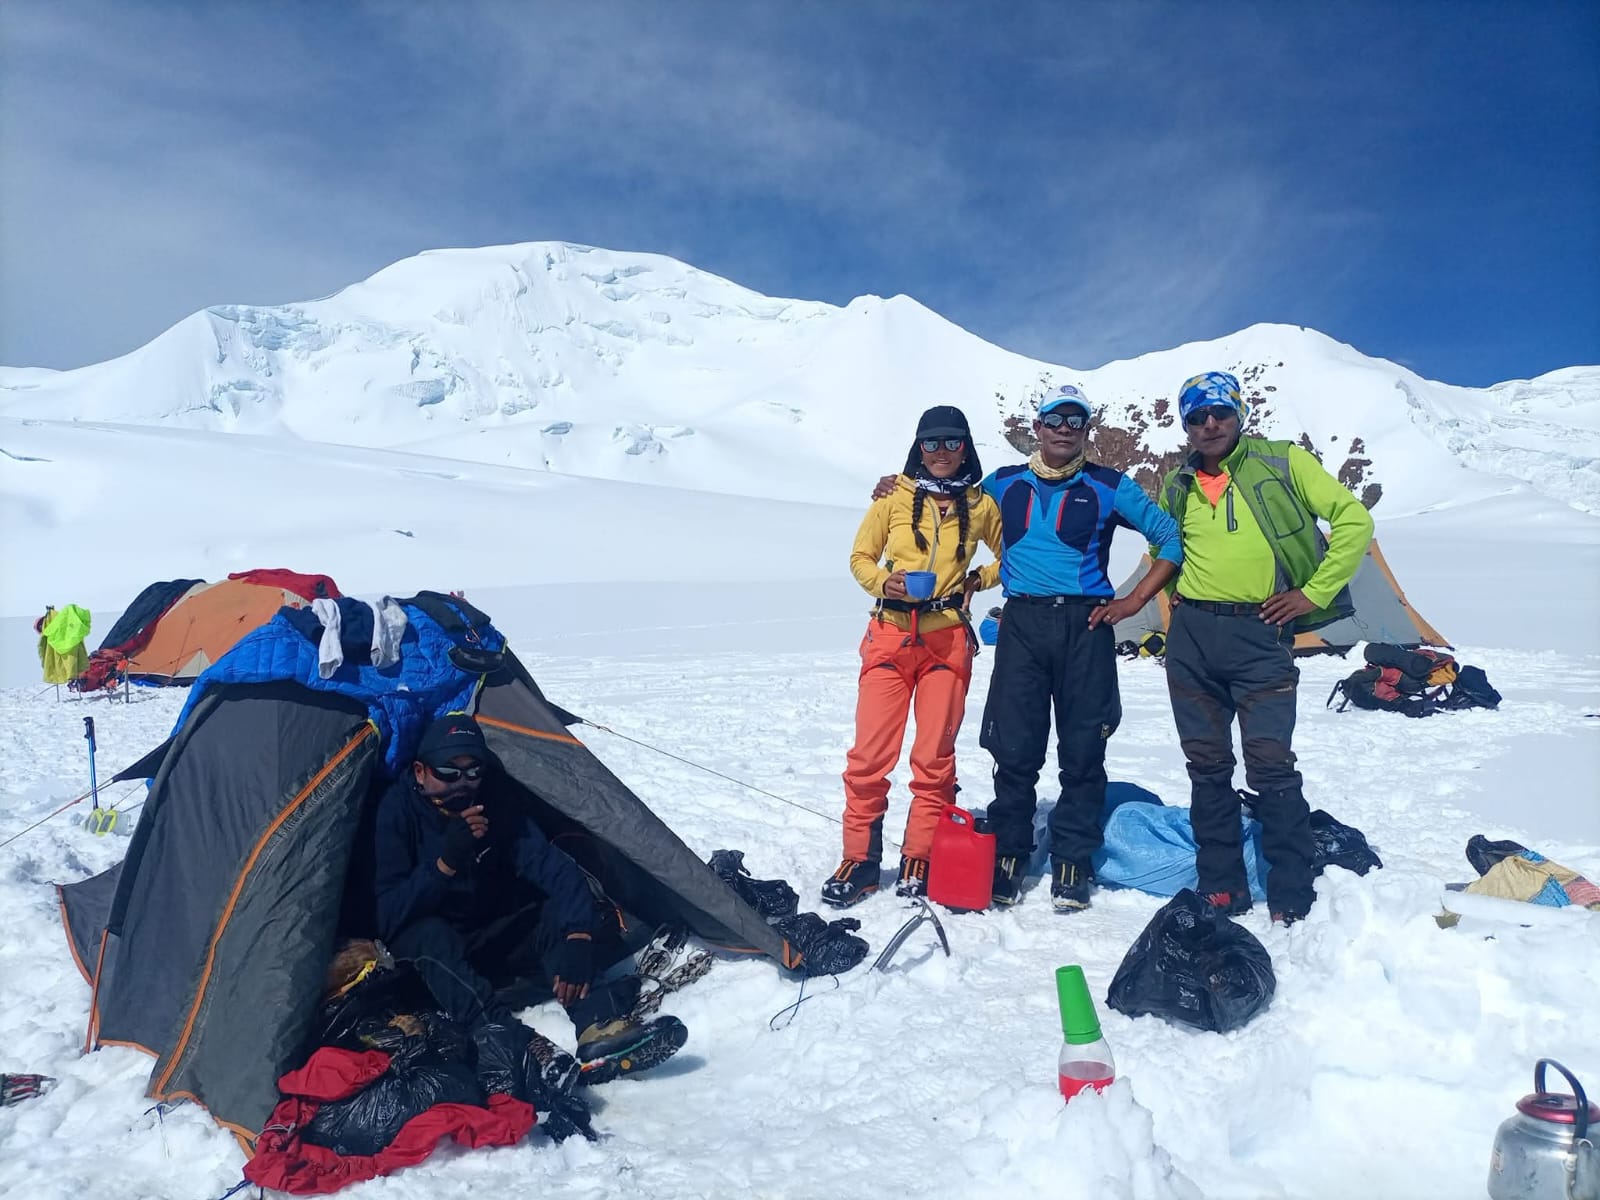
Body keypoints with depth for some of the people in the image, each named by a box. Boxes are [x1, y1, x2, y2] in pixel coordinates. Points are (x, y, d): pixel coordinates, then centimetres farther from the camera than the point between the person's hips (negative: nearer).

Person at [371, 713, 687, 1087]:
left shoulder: (494, 799, -10)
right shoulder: (398, 809, -17)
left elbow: (552, 867, -20)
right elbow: (389, 915, -24)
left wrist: (578, 937, -36)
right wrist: (447, 860, -38)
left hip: (499, 941, 3)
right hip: (436, 958, -3)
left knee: (561, 912, -22)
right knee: (427, 935, -35)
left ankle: (600, 1028, -42)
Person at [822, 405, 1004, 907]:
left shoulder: (980, 505, 6)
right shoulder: (894, 497, 4)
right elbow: (861, 557, 9)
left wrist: (977, 580, 1)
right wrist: (884, 583, -11)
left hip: (948, 641, 0)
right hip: (891, 635, 0)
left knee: (934, 757, 3)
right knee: (870, 754, -3)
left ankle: (919, 861, 16)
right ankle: (860, 859, 9)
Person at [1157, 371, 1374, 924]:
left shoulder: (1283, 462, 2)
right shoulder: (1177, 487, 13)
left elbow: (1353, 519, -2)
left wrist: (1314, 592, -6)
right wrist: (1176, 589, 13)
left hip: (1259, 635, -4)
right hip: (1190, 634, 4)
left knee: (1270, 765, -8)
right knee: (1207, 765, 8)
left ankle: (1291, 899, 4)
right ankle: (1220, 889, 18)